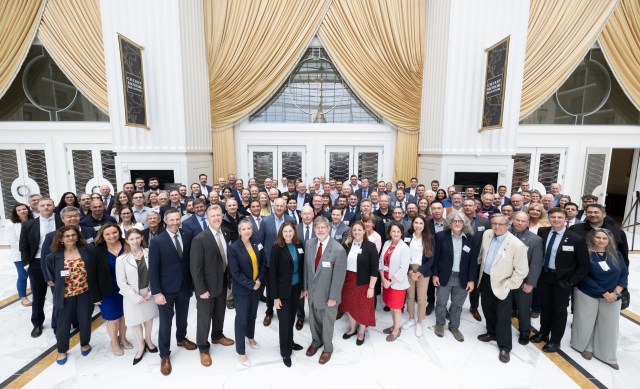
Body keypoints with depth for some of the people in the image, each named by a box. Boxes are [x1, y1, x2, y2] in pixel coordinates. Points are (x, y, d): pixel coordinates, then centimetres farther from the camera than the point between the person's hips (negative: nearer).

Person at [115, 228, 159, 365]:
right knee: (136, 322, 14)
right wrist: (137, 297, -13)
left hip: (149, 293, 1)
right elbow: (121, 283, -10)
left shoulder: (149, 253, -12)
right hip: (132, 296, -1)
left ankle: (148, 340, 44)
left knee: (149, 318, 19)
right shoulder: (122, 259, -13)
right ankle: (141, 346, 37)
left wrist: (151, 293, -10)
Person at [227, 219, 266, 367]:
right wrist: (251, 285, -17)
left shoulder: (257, 244, -4)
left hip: (257, 286, 5)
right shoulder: (233, 248, -18)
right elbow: (235, 273, -18)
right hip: (242, 289, -5)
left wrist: (259, 280, -8)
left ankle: (250, 337, 47)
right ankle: (241, 352, 22)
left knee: (252, 314, 22)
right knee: (241, 318, 5)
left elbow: (263, 262, 4)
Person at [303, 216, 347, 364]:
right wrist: (305, 287, 5)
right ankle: (316, 341, 53)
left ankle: (327, 348, 45)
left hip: (328, 294, -4)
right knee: (313, 319, 25)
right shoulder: (309, 243, -9)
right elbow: (306, 267, 1)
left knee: (327, 322, 18)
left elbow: (339, 276, -18)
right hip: (312, 291, 4)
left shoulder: (338, 250, -25)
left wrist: (333, 297, -13)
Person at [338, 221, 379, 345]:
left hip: (363, 283, -3)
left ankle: (361, 333, 36)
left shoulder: (370, 246, -13)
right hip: (347, 281, 3)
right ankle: (352, 329, 42)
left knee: (363, 308, 13)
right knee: (350, 306, 18)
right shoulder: (346, 245, -3)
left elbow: (374, 269, -12)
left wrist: (371, 287, -13)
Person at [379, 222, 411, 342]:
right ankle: (394, 325, 40)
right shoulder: (386, 244, -1)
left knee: (396, 307, 11)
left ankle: (396, 329, 32)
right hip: (386, 280, 5)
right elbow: (381, 261, 2)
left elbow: (403, 269, -19)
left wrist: (390, 281, -16)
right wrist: (383, 278, -7)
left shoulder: (405, 248, -17)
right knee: (391, 305, 19)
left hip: (397, 283, -5)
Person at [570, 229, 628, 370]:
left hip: (612, 297, 4)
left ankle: (608, 356, 27)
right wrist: (604, 293, -15)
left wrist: (615, 292, -10)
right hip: (587, 295, -3)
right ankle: (586, 347, 31)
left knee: (609, 326, 10)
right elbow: (584, 278, -13)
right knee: (586, 323, 8)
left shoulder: (617, 255, 2)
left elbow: (624, 274, 3)